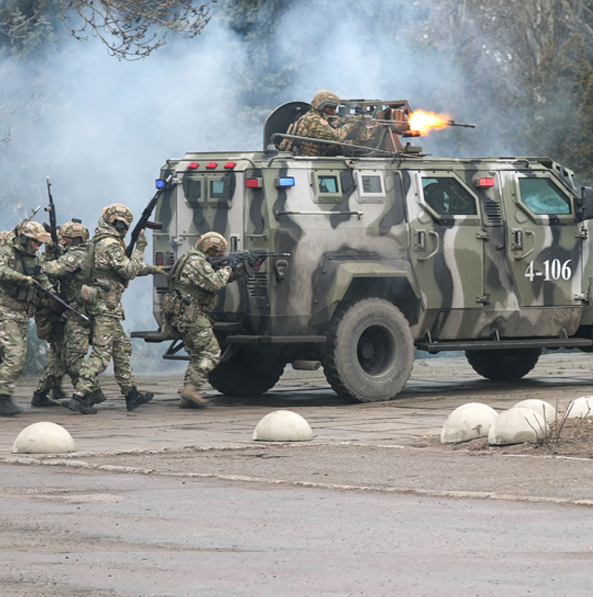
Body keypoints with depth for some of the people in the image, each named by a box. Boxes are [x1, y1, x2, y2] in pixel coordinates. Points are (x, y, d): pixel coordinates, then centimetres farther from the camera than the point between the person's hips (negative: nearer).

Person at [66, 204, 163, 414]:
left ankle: (131, 395, 23)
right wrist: (139, 249, -8)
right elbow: (129, 271, -16)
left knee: (122, 348, 17)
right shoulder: (111, 244, -15)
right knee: (101, 353, -11)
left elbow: (125, 268, 27)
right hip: (106, 305, -11)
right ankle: (79, 396, -16)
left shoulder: (99, 241, 18)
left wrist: (150, 269, 26)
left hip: (98, 303, 11)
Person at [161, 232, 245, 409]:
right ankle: (191, 388, -16)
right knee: (211, 354, -8)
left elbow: (222, 279, 25)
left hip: (180, 315, 10)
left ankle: (187, 398, 8)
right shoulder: (197, 262, -12)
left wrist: (242, 268, 16)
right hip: (189, 314, -10)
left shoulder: (193, 260, 22)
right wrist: (227, 269, -6)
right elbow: (214, 284, -21)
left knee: (197, 356, 13)